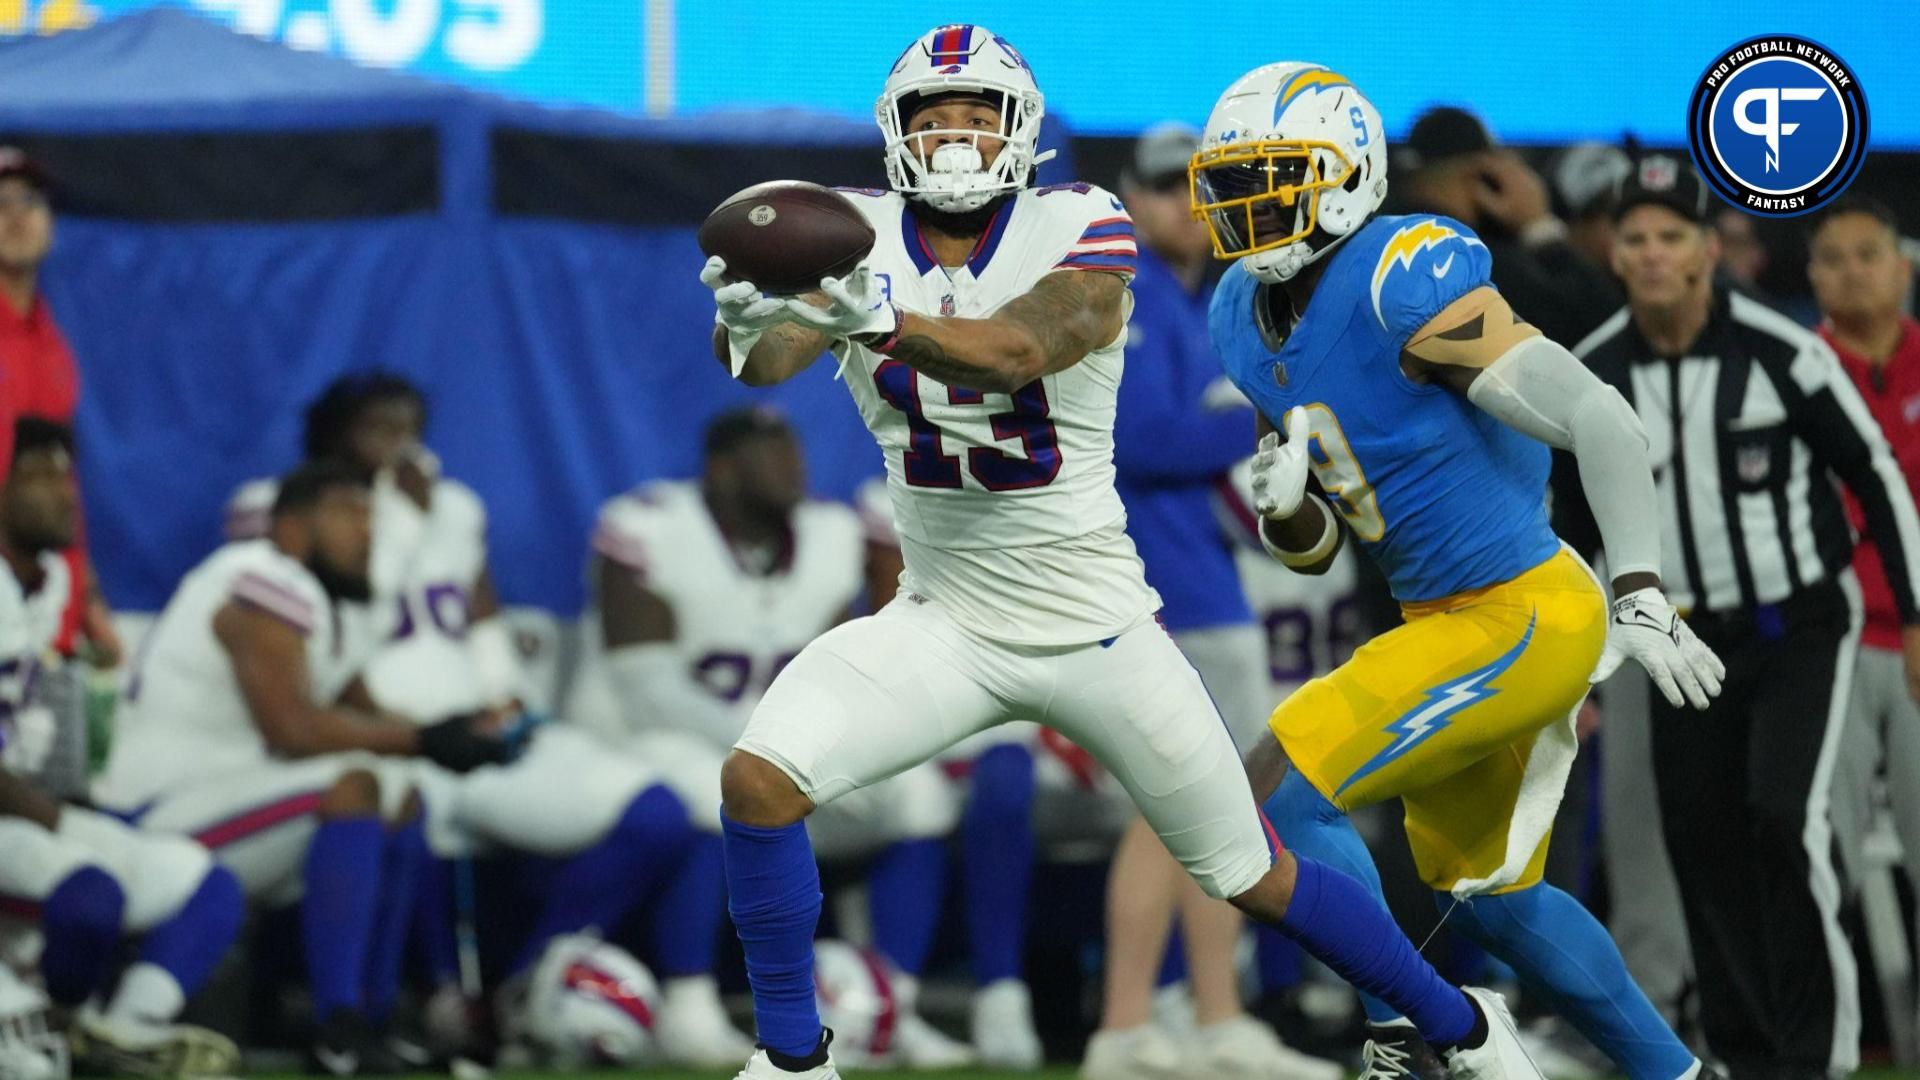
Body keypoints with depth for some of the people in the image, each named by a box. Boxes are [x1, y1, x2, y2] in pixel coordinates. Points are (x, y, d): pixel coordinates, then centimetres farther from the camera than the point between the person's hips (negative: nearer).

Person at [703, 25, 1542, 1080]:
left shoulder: (1080, 235, -17)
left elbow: (1012, 353, -36)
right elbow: (764, 359, -25)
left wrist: (880, 321, -55)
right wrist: (746, 323, -50)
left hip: (1091, 625, -2)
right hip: (941, 624, 2)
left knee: (1255, 876, 9)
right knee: (758, 778, -19)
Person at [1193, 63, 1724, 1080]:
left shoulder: (1400, 283, -21)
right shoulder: (1246, 319, 6)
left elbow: (1600, 418, -24)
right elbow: (1316, 549, 12)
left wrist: (1640, 600, -25)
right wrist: (1283, 508, -12)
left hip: (1520, 620, -10)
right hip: (1446, 619, 10)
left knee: (1283, 792, -14)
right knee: (1487, 899, 22)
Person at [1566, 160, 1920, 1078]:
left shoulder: (1780, 353, -14)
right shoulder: (1591, 375, -1)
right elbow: (1572, 521, 12)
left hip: (1801, 631, -4)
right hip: (1688, 643, 4)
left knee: (1785, 821, -18)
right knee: (1702, 843, 2)